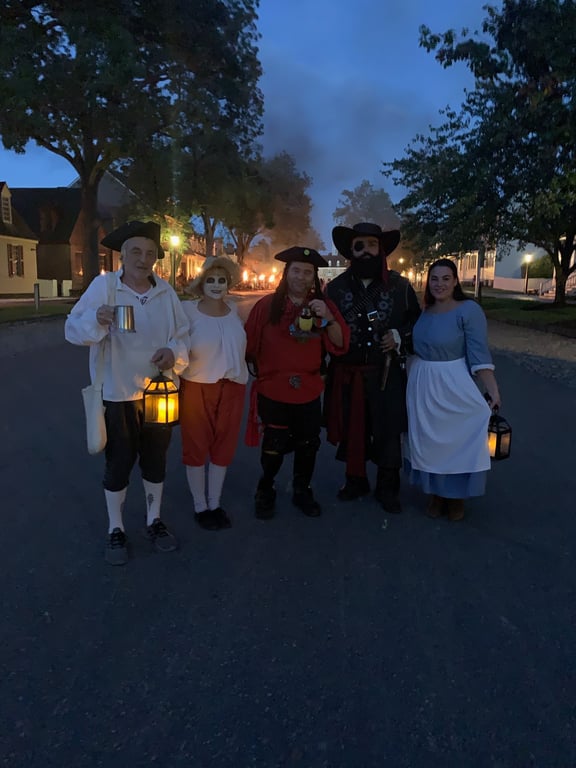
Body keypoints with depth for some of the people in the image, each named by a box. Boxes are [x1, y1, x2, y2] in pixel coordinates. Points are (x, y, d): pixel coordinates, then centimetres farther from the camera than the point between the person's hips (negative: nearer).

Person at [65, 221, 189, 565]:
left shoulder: (166, 291, 2)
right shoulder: (103, 285, -9)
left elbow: (183, 335, 6)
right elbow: (73, 330, -11)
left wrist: (174, 352, -16)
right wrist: (97, 319, -33)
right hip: (118, 393, -3)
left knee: (156, 460, 16)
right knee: (119, 464, 9)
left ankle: (154, 521, 36)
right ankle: (116, 530, 28)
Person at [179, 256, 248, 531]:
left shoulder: (233, 308, 4)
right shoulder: (188, 310, -9)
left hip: (232, 387, 4)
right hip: (197, 387, -4)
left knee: (223, 446, 12)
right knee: (196, 446, 8)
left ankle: (215, 504, 28)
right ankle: (200, 507, 24)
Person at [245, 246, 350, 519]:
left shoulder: (323, 305, 2)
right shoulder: (267, 305, -6)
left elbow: (340, 345, -6)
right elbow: (249, 346, 0)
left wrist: (329, 318, -21)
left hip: (309, 391, 3)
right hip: (273, 391, -3)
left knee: (308, 446, 14)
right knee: (274, 447, 4)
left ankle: (302, 492, 35)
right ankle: (265, 492, 29)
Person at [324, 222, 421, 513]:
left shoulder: (399, 285, 0)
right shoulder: (335, 287, 1)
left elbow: (417, 321, 8)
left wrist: (399, 336, -8)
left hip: (387, 372, -1)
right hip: (347, 373, 1)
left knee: (388, 431, 6)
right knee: (351, 429, 12)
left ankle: (387, 487, 24)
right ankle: (355, 480, 33)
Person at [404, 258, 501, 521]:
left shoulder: (469, 309, -13)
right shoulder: (424, 311, 3)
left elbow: (479, 354, -17)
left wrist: (493, 391, -24)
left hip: (453, 387, -4)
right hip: (422, 387, 5)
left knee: (456, 440, 5)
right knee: (428, 441, 13)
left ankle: (456, 496, 25)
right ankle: (435, 492, 30)